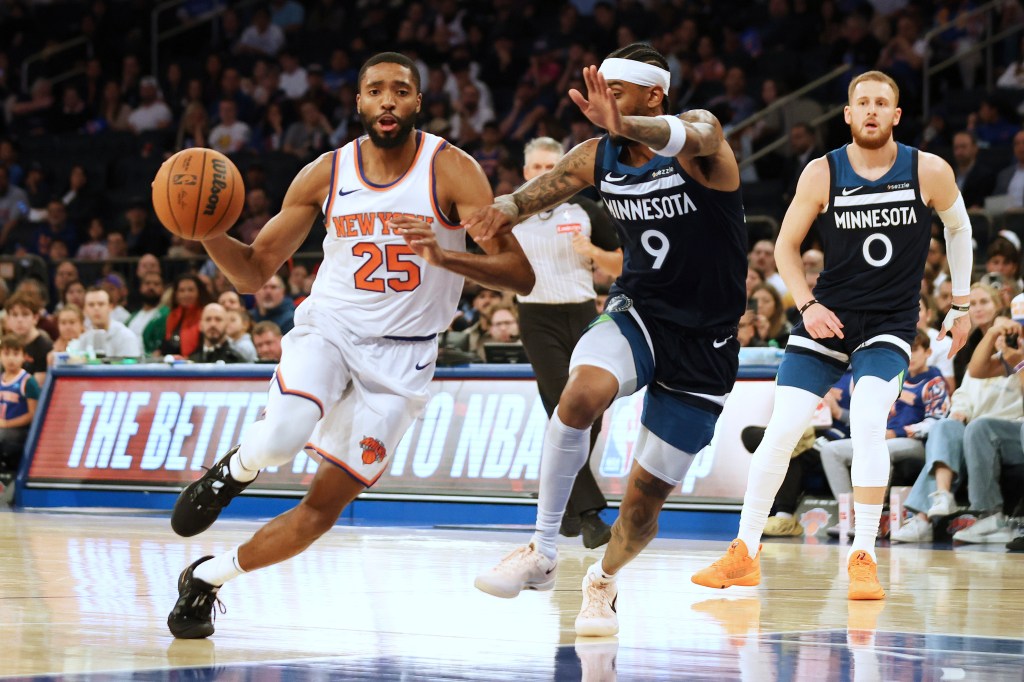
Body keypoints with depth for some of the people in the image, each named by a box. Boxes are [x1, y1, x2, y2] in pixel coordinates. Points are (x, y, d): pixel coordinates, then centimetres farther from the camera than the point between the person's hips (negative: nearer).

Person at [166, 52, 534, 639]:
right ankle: (234, 472, 4)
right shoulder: (326, 174, -2)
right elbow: (255, 271, 4)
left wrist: (443, 256, -35)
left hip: (399, 358, -1)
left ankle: (207, 578, 19)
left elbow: (521, 275, -19)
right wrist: (208, 232, -17)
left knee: (324, 509, -3)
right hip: (328, 330, 1)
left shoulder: (452, 171, -12)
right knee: (282, 437, -32)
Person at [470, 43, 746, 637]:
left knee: (648, 493, 1)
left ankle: (605, 581, 33)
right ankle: (543, 554, -23)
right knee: (583, 391, -32)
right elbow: (533, 195, -4)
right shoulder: (599, 159, 0)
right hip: (639, 314, 3)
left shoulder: (701, 138, -16)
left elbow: (690, 136, -41)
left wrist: (624, 125, -64)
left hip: (704, 344, -3)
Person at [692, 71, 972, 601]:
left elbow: (959, 228, 11)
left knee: (867, 423, -24)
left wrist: (960, 305, 13)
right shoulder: (822, 174, -7)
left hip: (890, 323, -2)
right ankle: (745, 552, 11)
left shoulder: (929, 172, -8)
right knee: (780, 430, -3)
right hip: (828, 314, 2)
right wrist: (807, 306, -9)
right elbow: (785, 246, 4)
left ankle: (863, 558, -14)